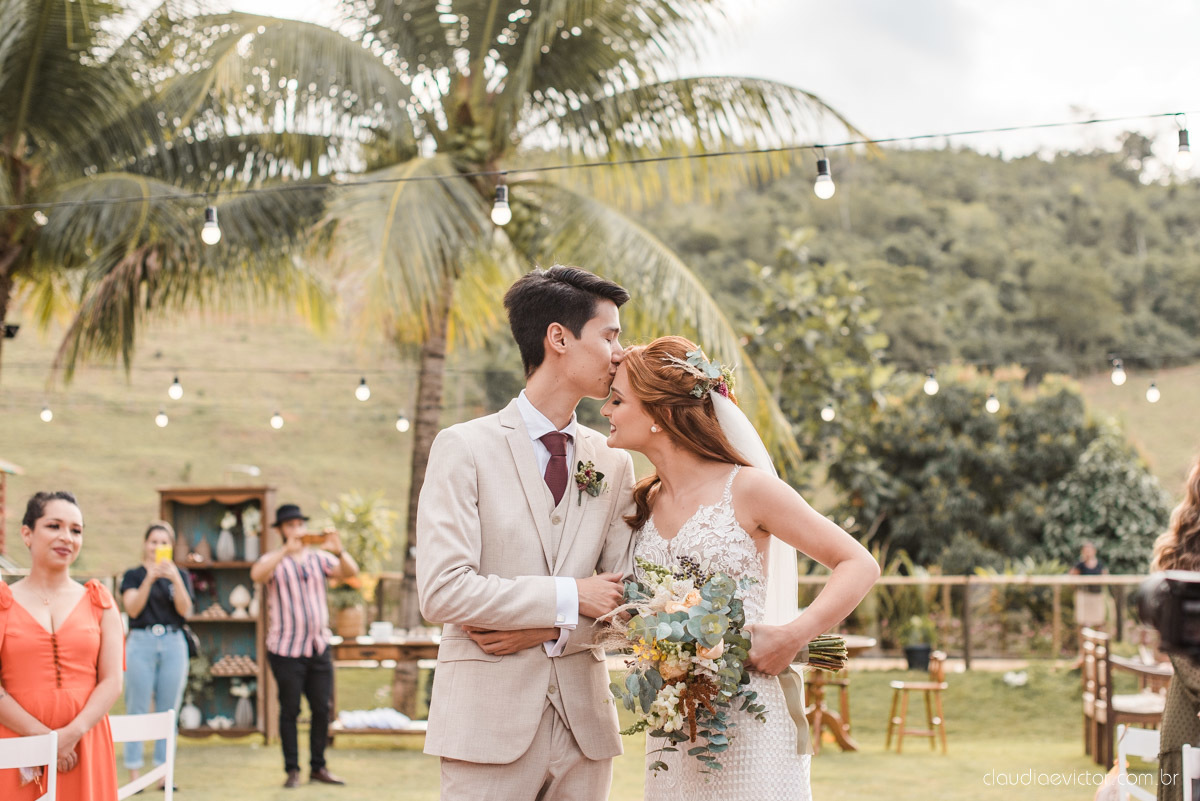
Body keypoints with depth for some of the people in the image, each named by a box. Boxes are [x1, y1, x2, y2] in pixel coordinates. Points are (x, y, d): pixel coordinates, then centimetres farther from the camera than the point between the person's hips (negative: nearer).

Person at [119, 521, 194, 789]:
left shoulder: (180, 575, 11)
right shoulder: (134, 575, 7)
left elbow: (185, 610, -2)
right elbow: (133, 608, -7)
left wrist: (175, 579, -16)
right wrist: (149, 578, -19)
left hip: (173, 643, 2)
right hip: (141, 642, -2)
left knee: (168, 711, 2)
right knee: (137, 709, -4)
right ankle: (134, 773, -2)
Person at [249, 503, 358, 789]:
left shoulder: (319, 558, 8)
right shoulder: (274, 560, -2)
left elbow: (350, 572, -5)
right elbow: (257, 574, -24)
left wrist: (338, 551, -25)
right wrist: (287, 548, -35)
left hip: (319, 647, 3)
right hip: (286, 651, -3)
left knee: (322, 709, 4)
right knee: (290, 710, 1)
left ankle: (318, 767, 13)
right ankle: (292, 770, 7)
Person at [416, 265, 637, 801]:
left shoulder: (614, 463, 10)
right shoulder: (465, 447, -4)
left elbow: (623, 597, 6)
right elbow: (442, 591, -13)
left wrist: (548, 631, -11)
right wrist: (567, 598, -12)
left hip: (584, 718, 4)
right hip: (490, 721, -4)